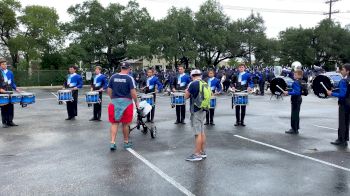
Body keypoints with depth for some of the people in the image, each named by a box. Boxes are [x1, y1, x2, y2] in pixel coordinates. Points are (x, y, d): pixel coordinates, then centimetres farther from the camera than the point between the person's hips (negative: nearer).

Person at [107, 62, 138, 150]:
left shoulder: (113, 77, 3)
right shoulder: (129, 78, -8)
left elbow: (109, 90, 6)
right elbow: (133, 92, -11)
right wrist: (136, 102, 2)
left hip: (114, 102, 2)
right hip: (126, 102, -2)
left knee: (114, 123, 8)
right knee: (125, 124, 9)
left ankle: (112, 142, -1)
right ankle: (126, 142, 23)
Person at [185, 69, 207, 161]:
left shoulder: (193, 84, -15)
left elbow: (186, 96, -7)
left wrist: (188, 88, 9)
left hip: (196, 111, -8)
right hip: (203, 110, 8)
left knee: (198, 133, -4)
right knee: (202, 132, 14)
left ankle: (197, 154, 1)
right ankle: (202, 152, 23)